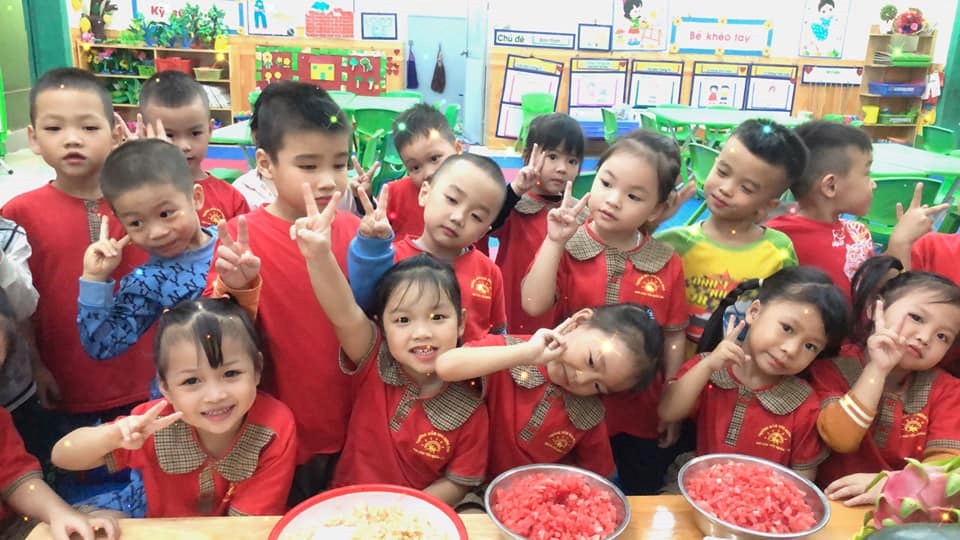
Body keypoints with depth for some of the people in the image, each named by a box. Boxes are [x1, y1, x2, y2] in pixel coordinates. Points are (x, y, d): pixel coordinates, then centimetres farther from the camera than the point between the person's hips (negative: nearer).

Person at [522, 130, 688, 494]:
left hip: (641, 418, 1)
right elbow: (534, 306, -24)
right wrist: (554, 242, -27)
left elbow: (673, 337, 2)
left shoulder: (666, 263, -7)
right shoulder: (565, 247, -11)